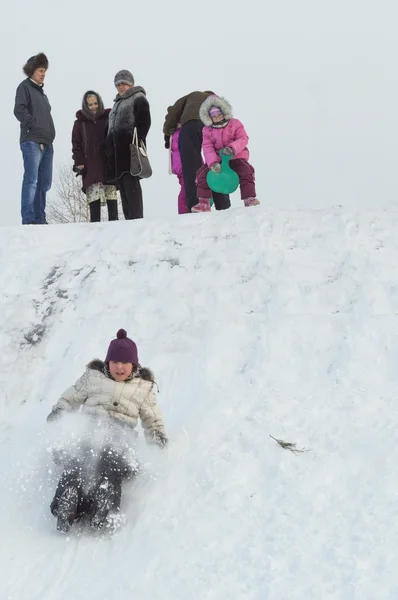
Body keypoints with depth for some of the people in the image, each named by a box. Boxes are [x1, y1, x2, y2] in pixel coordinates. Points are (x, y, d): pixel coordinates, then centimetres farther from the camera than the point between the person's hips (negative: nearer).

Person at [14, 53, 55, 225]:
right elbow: (19, 110, -12)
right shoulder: (25, 86, 1)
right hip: (32, 141, -8)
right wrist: (33, 125, -14)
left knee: (44, 183, 6)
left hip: (46, 143, 8)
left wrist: (49, 132, 14)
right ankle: (29, 219, -17)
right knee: (31, 180, -14)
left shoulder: (41, 91, 24)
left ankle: (39, 218, 10)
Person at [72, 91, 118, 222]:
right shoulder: (80, 122, 10)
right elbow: (76, 145, 9)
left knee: (111, 192, -2)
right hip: (91, 166, 0)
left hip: (108, 163, 0)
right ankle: (94, 221, -9)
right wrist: (79, 163, -2)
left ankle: (113, 220, 2)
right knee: (94, 193, -8)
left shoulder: (108, 118, 9)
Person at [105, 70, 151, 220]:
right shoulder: (117, 103, 29)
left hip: (130, 147, -8)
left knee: (130, 181, -17)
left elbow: (144, 123, -7)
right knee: (121, 183, 3)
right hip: (116, 148, 8)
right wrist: (109, 147, 17)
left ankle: (136, 217, -21)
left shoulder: (138, 98, 4)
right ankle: (128, 218, 3)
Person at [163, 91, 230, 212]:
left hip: (190, 124, -1)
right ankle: (223, 207, 2)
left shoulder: (193, 95, 37)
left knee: (190, 168, -6)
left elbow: (173, 111, 25)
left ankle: (194, 206, -17)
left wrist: (167, 134, 33)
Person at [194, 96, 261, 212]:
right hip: (217, 159, 2)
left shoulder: (235, 123, 1)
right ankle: (204, 203, -15)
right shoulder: (207, 130, 4)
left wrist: (232, 148, -29)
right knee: (202, 173, -18)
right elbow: (208, 148, -7)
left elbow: (243, 139, -8)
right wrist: (213, 163, -25)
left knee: (246, 171, -28)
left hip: (236, 157, -2)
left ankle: (249, 199, -23)